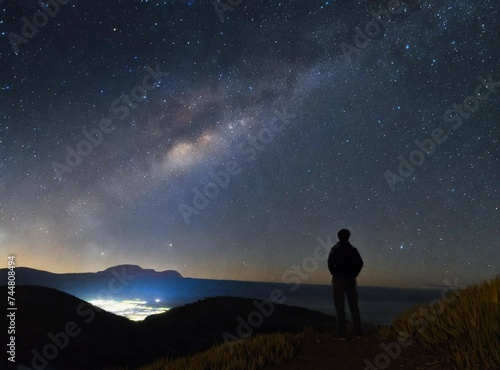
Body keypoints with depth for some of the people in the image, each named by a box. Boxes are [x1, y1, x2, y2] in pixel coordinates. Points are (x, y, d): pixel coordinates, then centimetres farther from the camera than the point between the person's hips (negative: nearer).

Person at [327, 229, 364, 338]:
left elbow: (330, 263, -15)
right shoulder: (353, 249, 5)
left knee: (340, 307, 1)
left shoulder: (335, 249, -3)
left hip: (339, 280, -3)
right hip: (350, 280, 3)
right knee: (354, 306, 10)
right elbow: (360, 263, -5)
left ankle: (342, 333, -1)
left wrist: (335, 275, -5)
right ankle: (357, 332, 8)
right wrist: (353, 275, 0)